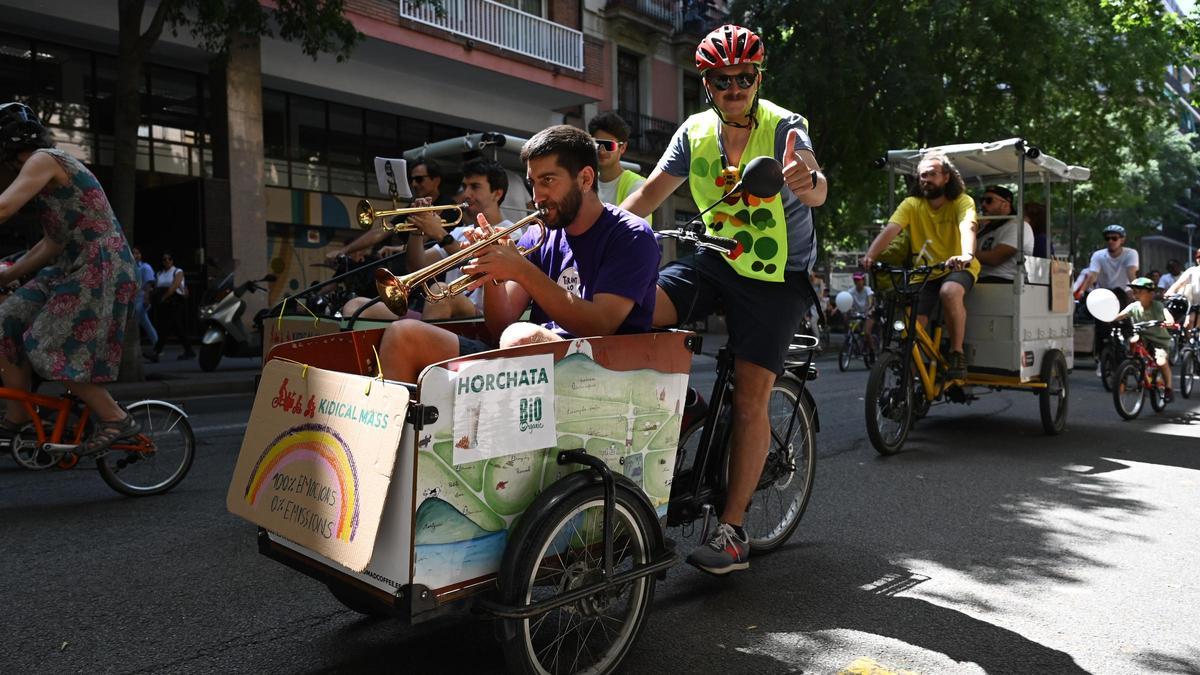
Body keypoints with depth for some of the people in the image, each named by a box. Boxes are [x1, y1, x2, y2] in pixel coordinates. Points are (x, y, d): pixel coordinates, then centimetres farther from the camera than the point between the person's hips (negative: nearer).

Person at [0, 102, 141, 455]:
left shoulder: (44, 159, -8)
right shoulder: (49, 168, 21)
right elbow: (52, 244, 22)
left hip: (101, 267, -10)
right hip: (74, 267, 10)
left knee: (48, 349, -9)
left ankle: (116, 419, -1)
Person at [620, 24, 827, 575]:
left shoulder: (783, 128, -13)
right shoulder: (695, 132, 1)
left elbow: (816, 189, -30)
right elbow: (652, 190, 1)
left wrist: (808, 182, -55)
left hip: (779, 274, -4)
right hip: (717, 258, 4)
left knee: (750, 401, -9)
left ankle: (732, 531, 1)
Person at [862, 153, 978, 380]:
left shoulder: (961, 201, -8)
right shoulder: (912, 204, -2)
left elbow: (968, 228, -28)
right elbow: (890, 230, -17)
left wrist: (966, 255, -50)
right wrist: (870, 256, -36)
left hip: (958, 268, -3)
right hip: (925, 274, 3)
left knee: (949, 292, -37)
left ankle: (957, 353, -20)